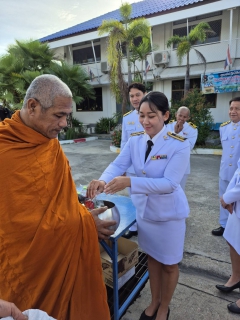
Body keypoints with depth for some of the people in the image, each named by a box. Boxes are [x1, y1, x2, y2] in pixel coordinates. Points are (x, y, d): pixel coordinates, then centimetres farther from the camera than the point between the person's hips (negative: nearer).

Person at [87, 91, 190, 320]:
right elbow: (118, 164, -14)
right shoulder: (135, 140, -5)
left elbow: (170, 183, -28)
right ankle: (154, 302, 50)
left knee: (168, 264, 17)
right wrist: (103, 181, -36)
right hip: (143, 209, 4)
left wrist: (130, 182, -39)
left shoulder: (179, 145, -20)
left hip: (168, 212, -4)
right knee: (152, 257, 24)